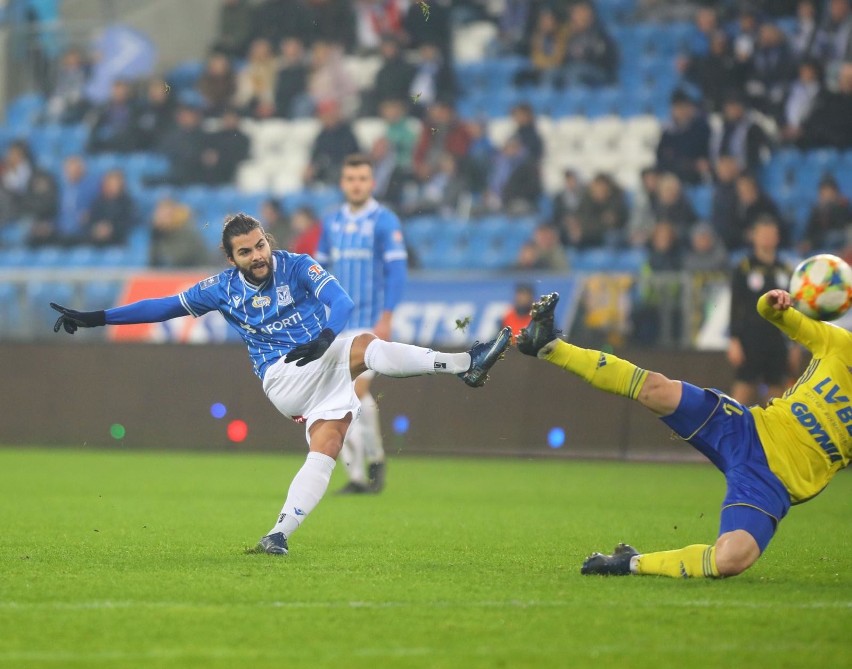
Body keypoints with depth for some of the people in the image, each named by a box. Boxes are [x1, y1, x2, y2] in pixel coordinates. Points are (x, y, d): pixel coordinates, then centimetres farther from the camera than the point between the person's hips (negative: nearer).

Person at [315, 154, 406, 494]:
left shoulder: (385, 221, -5)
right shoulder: (331, 223, 11)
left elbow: (397, 271, -10)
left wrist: (386, 317, -17)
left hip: (371, 323, -5)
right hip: (338, 324, 5)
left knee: (357, 390, -15)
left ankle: (375, 458, 7)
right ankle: (356, 475, 4)